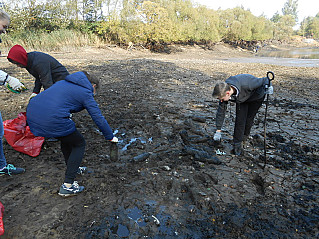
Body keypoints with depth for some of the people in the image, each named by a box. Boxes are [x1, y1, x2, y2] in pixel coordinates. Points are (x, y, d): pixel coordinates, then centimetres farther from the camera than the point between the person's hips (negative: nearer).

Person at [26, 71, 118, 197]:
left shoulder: (64, 82, 24)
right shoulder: (86, 93, 2)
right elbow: (98, 118, 3)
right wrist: (110, 137, 14)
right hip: (53, 120, -8)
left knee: (67, 137, 29)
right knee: (79, 144, 11)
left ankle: (73, 168, 43)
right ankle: (67, 186, 7)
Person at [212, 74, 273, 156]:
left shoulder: (246, 84, -46)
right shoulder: (224, 91, -29)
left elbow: (264, 80, -26)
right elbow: (221, 111, -17)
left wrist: (268, 87, -4)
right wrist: (218, 130, -11)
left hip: (256, 96, -2)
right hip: (242, 98, 3)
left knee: (249, 119, -4)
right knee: (239, 120, -9)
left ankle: (244, 136, 23)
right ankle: (237, 144, 1)